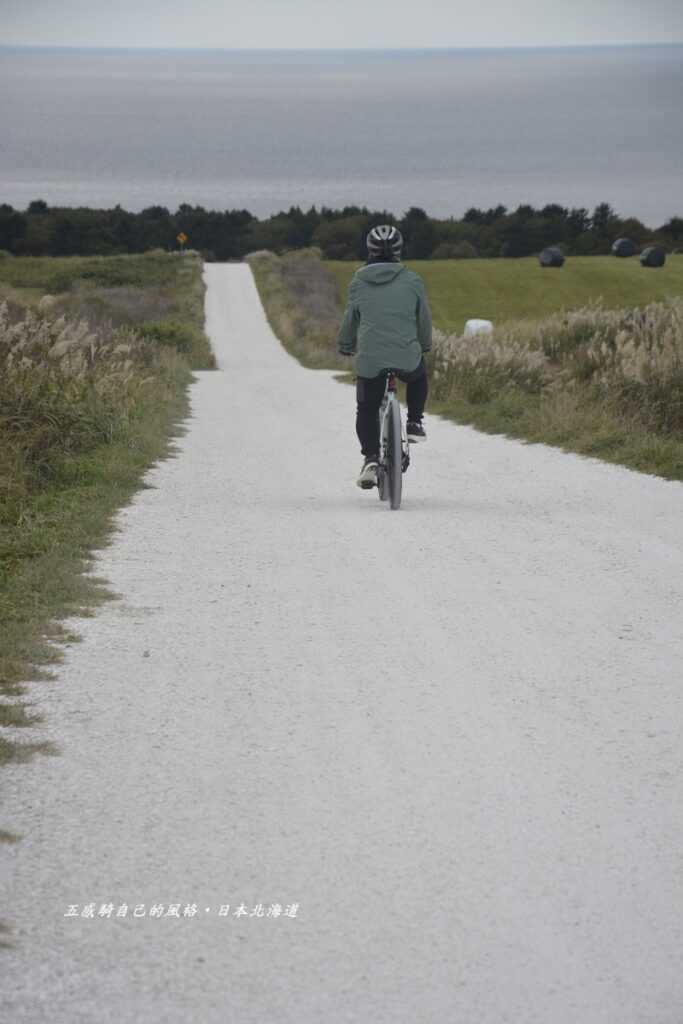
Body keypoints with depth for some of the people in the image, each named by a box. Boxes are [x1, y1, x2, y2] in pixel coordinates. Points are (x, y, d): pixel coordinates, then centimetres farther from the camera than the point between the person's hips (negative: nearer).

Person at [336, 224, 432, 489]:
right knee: (418, 377, 35)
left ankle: (370, 459, -2)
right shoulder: (412, 281, 3)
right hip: (407, 356, 0)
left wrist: (344, 346, 29)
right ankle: (414, 423, 23)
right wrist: (425, 345, 30)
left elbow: (350, 319, 11)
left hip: (369, 360, 0)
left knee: (366, 410, 14)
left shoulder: (359, 282, 4)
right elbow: (424, 318, 11)